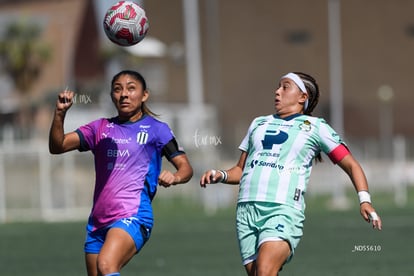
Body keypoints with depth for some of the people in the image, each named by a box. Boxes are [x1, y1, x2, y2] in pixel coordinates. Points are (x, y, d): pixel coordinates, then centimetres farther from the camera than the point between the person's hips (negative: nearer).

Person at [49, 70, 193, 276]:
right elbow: (57, 146, 7)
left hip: (134, 216, -6)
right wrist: (60, 113, -9)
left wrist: (175, 177, -23)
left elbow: (185, 167, 0)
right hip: (98, 221, 6)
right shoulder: (101, 128, 15)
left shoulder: (156, 129, 5)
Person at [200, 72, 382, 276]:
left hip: (283, 211, -5)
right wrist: (221, 175, 7)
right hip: (246, 209, 5)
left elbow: (351, 165, 10)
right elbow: (241, 170, 28)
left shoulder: (315, 127, 11)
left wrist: (364, 200, -5)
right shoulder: (259, 123, 24)